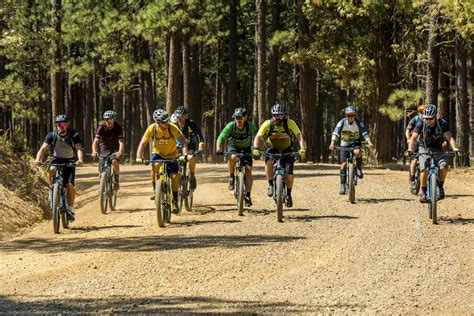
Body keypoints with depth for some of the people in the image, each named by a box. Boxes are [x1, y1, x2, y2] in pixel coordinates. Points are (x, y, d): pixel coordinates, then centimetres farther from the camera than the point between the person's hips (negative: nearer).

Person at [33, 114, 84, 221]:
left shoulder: (74, 135, -15)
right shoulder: (51, 135, -13)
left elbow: (79, 149, -28)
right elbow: (43, 149, -22)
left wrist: (80, 160, -49)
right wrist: (38, 160, -42)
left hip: (69, 161, -1)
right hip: (56, 159, 1)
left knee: (70, 185, -17)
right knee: (51, 170, -36)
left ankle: (70, 209, -4)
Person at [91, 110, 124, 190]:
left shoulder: (118, 127, -20)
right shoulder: (101, 127, -17)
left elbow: (121, 141, -29)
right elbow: (96, 140, -26)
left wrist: (120, 152, -49)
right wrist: (94, 151, -45)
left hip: (115, 149, -2)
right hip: (105, 149, 2)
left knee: (115, 161, -32)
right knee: (101, 170, -12)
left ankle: (116, 179, -11)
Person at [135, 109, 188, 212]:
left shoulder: (172, 128, -24)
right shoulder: (152, 129, -21)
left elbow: (182, 140, -30)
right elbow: (143, 143, -19)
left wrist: (185, 154, -46)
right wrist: (139, 157, -33)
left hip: (172, 155, 0)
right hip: (158, 153, 0)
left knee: (174, 176, -15)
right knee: (155, 165, -33)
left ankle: (175, 201, 3)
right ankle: (155, 190, -17)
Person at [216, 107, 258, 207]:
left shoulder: (251, 126, -24)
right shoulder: (231, 126, -24)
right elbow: (221, 138, -24)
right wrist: (218, 149, -40)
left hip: (246, 148, 1)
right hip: (233, 146, -1)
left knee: (248, 170, -14)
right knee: (233, 157, -36)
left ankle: (248, 195, -7)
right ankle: (232, 177, -12)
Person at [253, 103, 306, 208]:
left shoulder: (290, 123, -24)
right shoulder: (268, 124, -22)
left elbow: (299, 136, -32)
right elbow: (258, 137, -27)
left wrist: (302, 149, -49)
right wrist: (256, 149, -46)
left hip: (287, 149, 0)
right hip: (273, 148, 0)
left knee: (289, 172, -15)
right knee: (268, 161, -33)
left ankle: (288, 194, 7)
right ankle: (270, 186, -18)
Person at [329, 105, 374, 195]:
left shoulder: (358, 122, -14)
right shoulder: (342, 122, -14)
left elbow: (364, 133, -25)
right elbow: (336, 133, -24)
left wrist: (369, 142, -42)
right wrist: (332, 143, -40)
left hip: (355, 143, -1)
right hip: (344, 145, 1)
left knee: (357, 152, -36)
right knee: (343, 165, -10)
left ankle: (359, 169, -11)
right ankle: (343, 186, -2)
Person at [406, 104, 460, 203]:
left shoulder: (442, 123, -15)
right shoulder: (421, 124, -16)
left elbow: (449, 137, -23)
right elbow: (414, 137, -22)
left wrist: (454, 148, -40)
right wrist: (410, 149, -39)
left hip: (438, 149, 1)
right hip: (424, 149, 0)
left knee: (444, 166, -26)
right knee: (423, 169, -25)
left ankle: (440, 187, -3)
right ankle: (423, 192, -12)